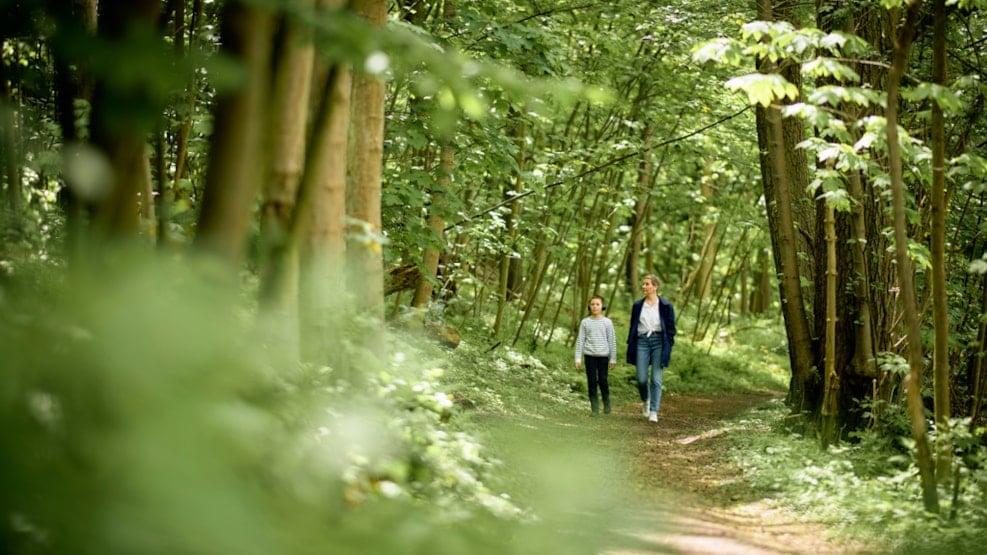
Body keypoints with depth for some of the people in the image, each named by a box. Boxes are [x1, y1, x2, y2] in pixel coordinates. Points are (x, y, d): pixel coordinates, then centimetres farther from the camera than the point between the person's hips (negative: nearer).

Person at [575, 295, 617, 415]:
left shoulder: (607, 322, 2)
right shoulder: (585, 322, 4)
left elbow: (612, 341, 6)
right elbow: (580, 340, 6)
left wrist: (613, 359, 5)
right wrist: (578, 358, 1)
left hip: (603, 355, -1)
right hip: (589, 355, 1)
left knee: (603, 381, -1)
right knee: (592, 382, 1)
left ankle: (606, 404, 21)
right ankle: (594, 408, 7)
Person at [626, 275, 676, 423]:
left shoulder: (665, 306, 0)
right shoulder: (638, 306, 9)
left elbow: (671, 328, 1)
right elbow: (632, 327, 13)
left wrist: (668, 348, -5)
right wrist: (630, 347, 8)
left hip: (659, 342, -2)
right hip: (642, 341, 2)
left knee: (656, 379, -4)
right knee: (641, 379, -1)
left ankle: (654, 412, 0)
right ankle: (645, 401, 29)